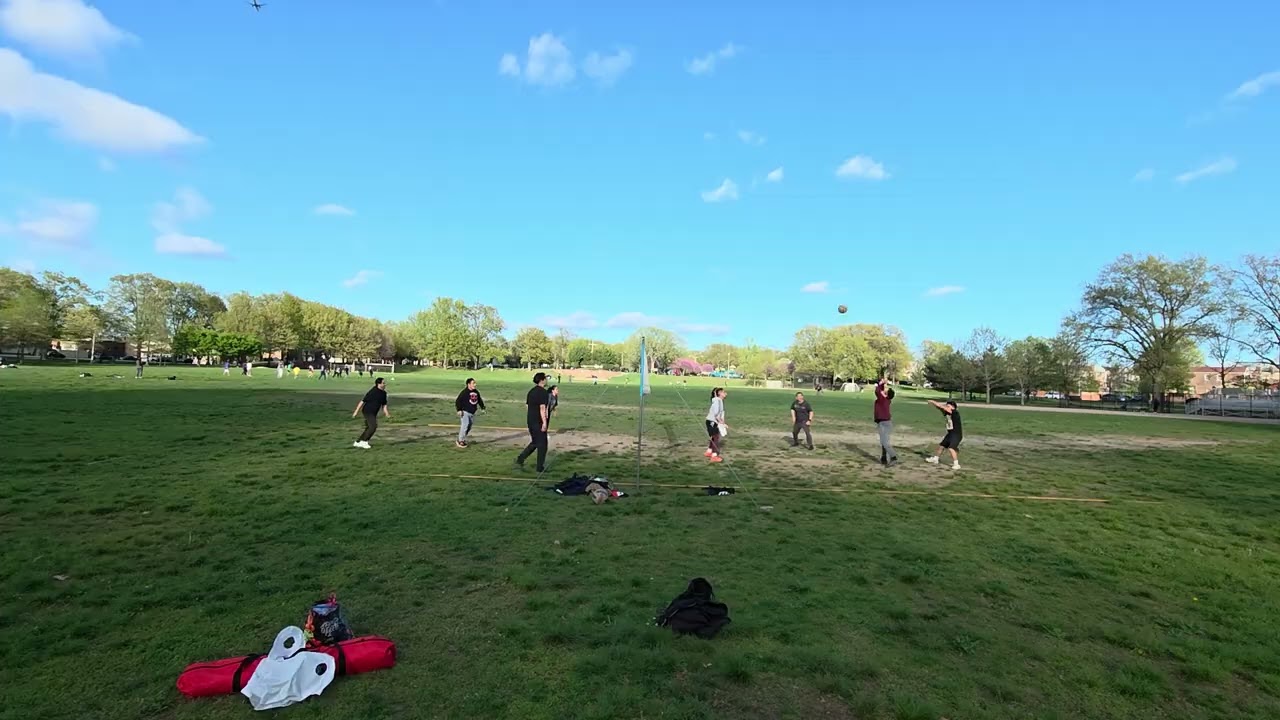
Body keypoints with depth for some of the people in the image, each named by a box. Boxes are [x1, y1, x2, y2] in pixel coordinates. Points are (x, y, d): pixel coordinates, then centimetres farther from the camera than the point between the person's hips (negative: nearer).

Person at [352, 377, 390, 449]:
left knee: (369, 428, 12)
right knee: (373, 426, -19)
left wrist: (386, 412, -2)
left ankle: (357, 442, 24)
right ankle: (364, 441, -5)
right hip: (368, 411, -9)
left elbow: (384, 404, 13)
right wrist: (356, 411, -14)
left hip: (373, 413, 9)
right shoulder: (373, 392, -18)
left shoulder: (383, 393, 5)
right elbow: (363, 401, -15)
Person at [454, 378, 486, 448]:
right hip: (465, 412, -7)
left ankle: (463, 439, 24)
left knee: (469, 427, 10)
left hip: (472, 413, 7)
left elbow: (480, 400, 22)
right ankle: (460, 440, -6)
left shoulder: (476, 392, 8)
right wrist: (459, 410, -22)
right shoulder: (464, 392, -13)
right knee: (465, 425, -16)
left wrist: (482, 408, 18)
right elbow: (458, 401, -14)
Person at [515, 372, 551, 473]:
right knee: (542, 444, 3)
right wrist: (544, 422, -22)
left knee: (534, 443, 21)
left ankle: (519, 460, 12)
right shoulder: (543, 392, -15)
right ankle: (540, 469, 10)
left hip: (531, 421, 8)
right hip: (539, 422, -8)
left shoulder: (531, 391, 12)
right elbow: (542, 408, -21)